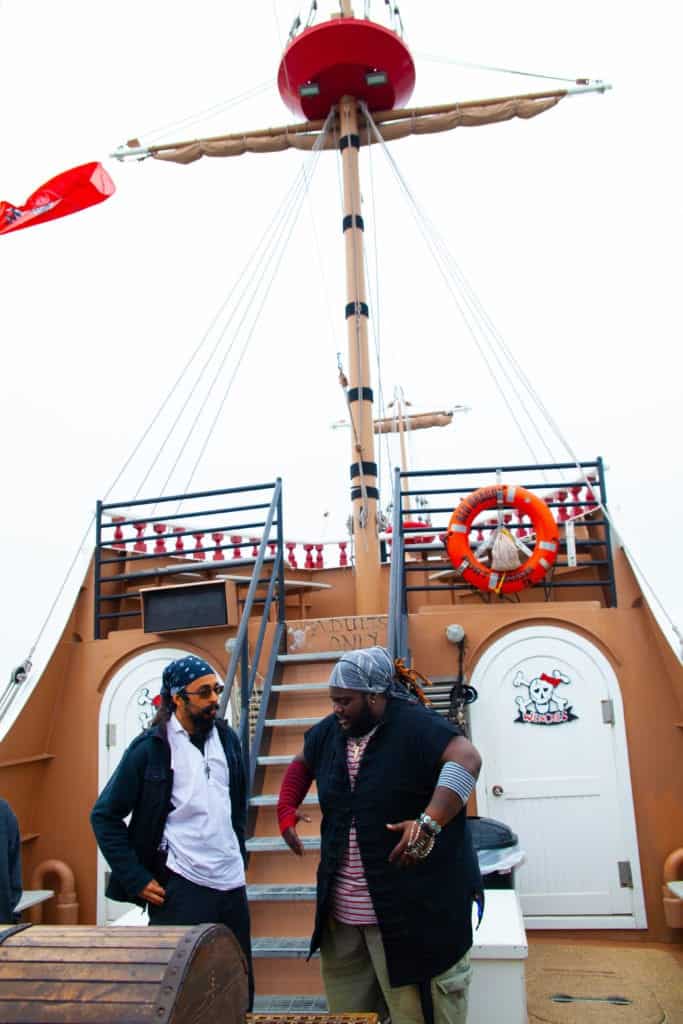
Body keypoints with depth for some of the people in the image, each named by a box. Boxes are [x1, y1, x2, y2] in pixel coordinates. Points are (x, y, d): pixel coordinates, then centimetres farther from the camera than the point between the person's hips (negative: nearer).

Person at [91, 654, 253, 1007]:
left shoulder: (227, 737, 6)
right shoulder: (150, 748, -10)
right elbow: (104, 816, -6)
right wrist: (136, 880, -10)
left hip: (232, 884, 5)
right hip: (179, 888, -5)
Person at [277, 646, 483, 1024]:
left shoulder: (415, 725, -18)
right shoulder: (329, 732, 6)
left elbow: (467, 759, -30)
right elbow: (300, 763, 24)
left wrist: (429, 822, -38)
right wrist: (286, 810, 11)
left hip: (414, 903, -7)